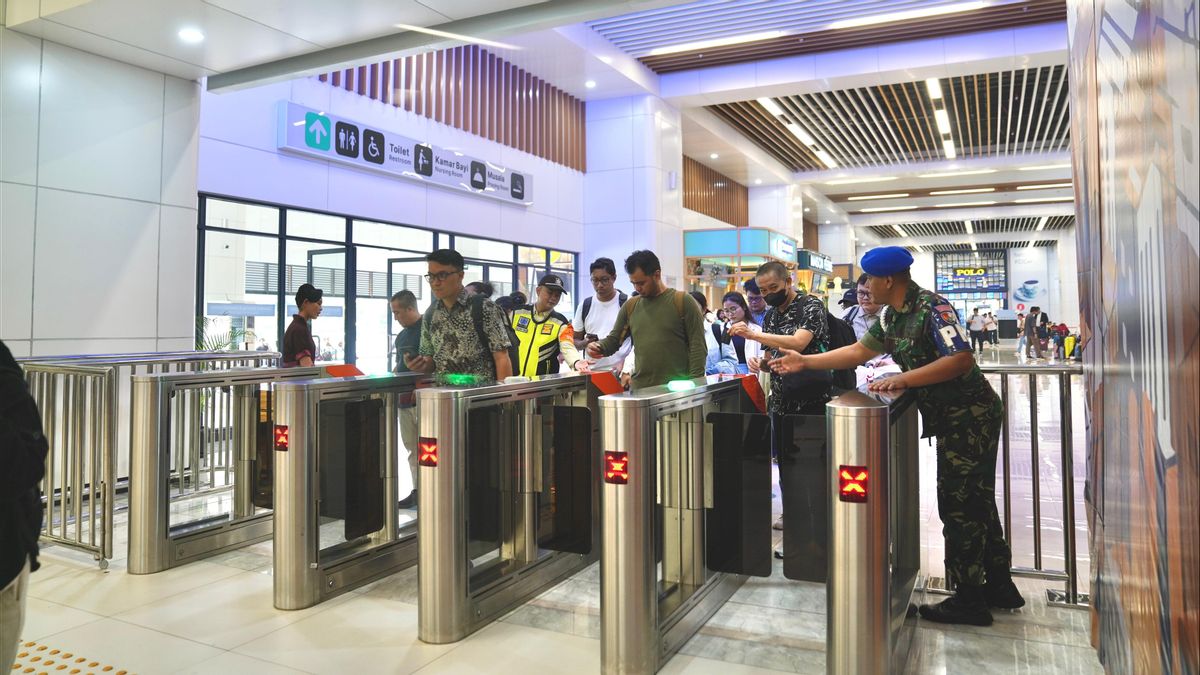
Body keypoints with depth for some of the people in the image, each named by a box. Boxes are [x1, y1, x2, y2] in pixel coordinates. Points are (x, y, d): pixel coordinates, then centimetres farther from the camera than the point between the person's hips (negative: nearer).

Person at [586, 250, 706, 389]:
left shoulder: (683, 302, 0)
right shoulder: (630, 306, 12)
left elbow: (697, 347, -4)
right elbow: (613, 340, 16)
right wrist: (599, 347, -6)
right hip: (640, 389, 3)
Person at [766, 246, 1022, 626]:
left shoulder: (932, 308, -20)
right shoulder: (892, 316, 8)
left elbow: (960, 360, -27)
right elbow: (860, 351, 12)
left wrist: (903, 379, -27)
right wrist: (805, 362, 9)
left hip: (970, 416, -9)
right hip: (951, 418, 9)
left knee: (960, 505, -3)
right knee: (975, 502, 16)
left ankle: (970, 601, 9)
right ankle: (999, 586, 29)